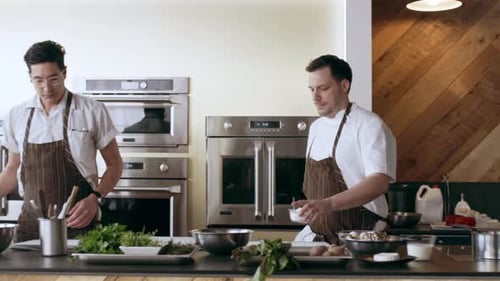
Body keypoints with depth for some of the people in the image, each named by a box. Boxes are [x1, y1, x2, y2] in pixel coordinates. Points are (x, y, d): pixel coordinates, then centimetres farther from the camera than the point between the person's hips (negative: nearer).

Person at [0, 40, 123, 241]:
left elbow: (114, 164, 2)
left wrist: (95, 198, -13)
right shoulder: (17, 116, 6)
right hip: (30, 223, 3)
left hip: (77, 223, -3)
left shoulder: (92, 111, -4)